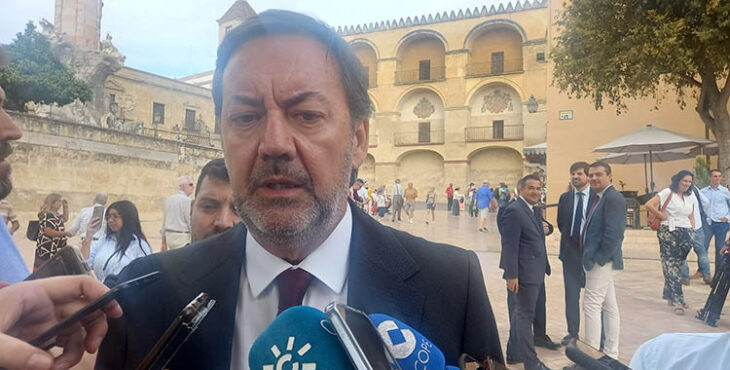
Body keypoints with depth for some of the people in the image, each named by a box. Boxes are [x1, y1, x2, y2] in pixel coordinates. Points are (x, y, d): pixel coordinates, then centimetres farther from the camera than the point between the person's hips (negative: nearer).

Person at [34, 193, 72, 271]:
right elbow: (48, 231, -23)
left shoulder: (55, 215, 14)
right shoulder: (48, 215, -16)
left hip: (55, 249, 10)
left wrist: (65, 207, 22)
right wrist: (65, 233, -18)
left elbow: (64, 219, 34)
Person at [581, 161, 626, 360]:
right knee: (609, 306, 15)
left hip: (602, 261, -10)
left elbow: (614, 233, -22)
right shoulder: (596, 197, 13)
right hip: (595, 260, 10)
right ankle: (611, 353, 25)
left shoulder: (613, 197, -14)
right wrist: (589, 257, 9)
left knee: (591, 306, -7)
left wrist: (597, 259, -18)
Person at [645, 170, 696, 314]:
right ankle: (678, 301, -8)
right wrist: (663, 217, -9)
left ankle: (671, 296, 22)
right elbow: (649, 205, -16)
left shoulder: (691, 197, 15)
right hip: (669, 233, -6)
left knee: (679, 266, 9)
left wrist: (692, 231, 13)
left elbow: (691, 216, 24)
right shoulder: (667, 193, -6)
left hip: (686, 234, 7)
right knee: (671, 266, -8)